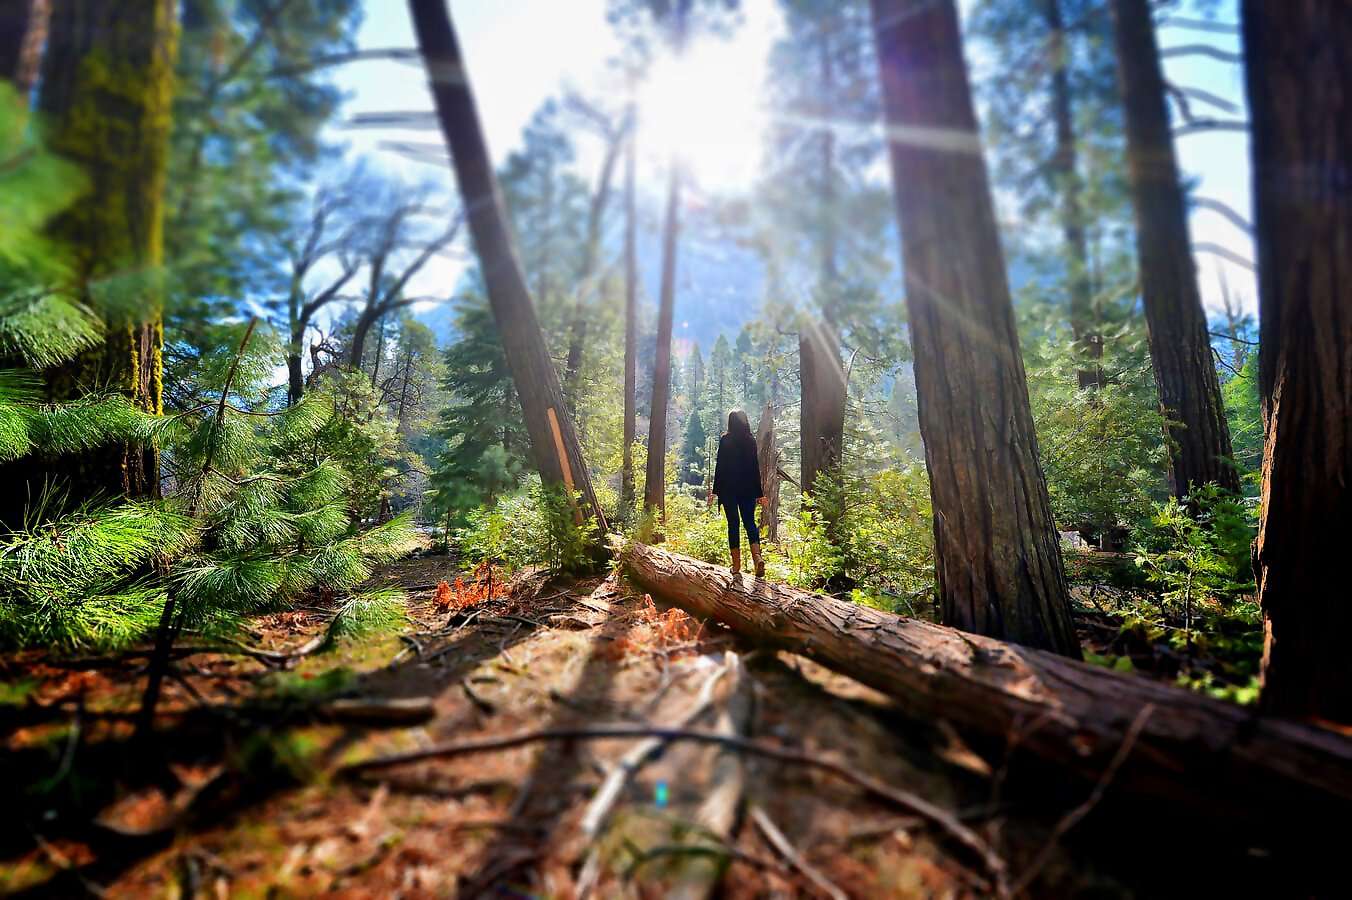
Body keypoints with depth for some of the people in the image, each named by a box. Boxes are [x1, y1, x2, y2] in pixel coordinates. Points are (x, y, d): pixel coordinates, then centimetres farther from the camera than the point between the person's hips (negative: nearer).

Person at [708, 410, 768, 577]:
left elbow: (719, 466, -6)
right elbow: (755, 467, 4)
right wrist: (759, 493, 8)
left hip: (728, 488, -2)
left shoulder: (725, 440, -5)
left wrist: (715, 490, 0)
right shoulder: (751, 440, 2)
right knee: (750, 521, 9)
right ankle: (757, 556, -13)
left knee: (733, 524, 6)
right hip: (748, 488, 2)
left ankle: (736, 563, 9)